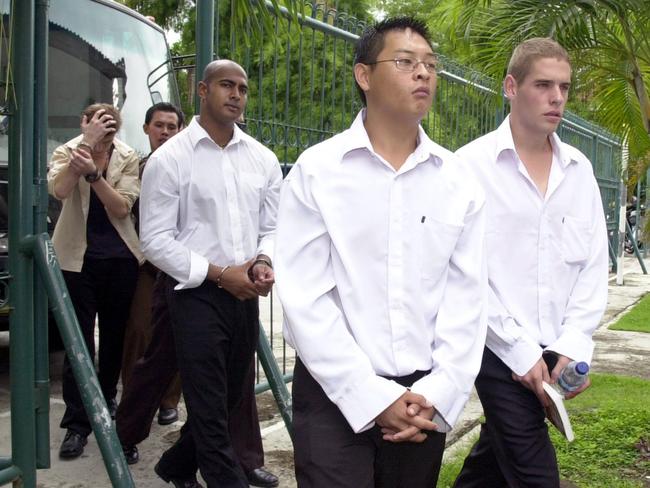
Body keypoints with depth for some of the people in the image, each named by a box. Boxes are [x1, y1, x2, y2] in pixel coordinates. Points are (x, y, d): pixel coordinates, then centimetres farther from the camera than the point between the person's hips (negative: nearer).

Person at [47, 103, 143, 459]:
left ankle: (106, 399, 35)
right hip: (79, 257, -2)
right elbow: (59, 190, -25)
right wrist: (87, 142, -28)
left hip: (120, 257, 2)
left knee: (115, 335, 14)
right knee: (79, 340, -4)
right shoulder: (67, 152, -4)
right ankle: (77, 423, 2)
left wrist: (93, 173, -27)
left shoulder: (127, 157, -2)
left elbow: (122, 208, -13)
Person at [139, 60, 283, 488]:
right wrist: (219, 273, -15)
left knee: (232, 396, 16)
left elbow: (273, 227, 13)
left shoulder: (263, 159, 8)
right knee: (209, 405, -1)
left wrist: (263, 262, -9)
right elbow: (156, 239, -8)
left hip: (245, 294, 6)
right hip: (195, 293, -5)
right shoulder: (170, 158, -6)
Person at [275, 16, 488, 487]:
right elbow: (306, 298, -10)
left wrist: (437, 395, -9)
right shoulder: (316, 170, -6)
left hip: (423, 397, 3)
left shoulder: (458, 180, 3)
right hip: (335, 393, -3)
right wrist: (373, 397, -13)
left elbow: (467, 295, 1)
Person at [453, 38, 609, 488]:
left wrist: (575, 344, -5)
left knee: (500, 447, 20)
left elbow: (594, 263, 6)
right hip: (500, 349, -5)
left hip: (556, 349, 5)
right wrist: (520, 350, -12)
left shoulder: (579, 168, 7)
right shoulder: (474, 163, -8)